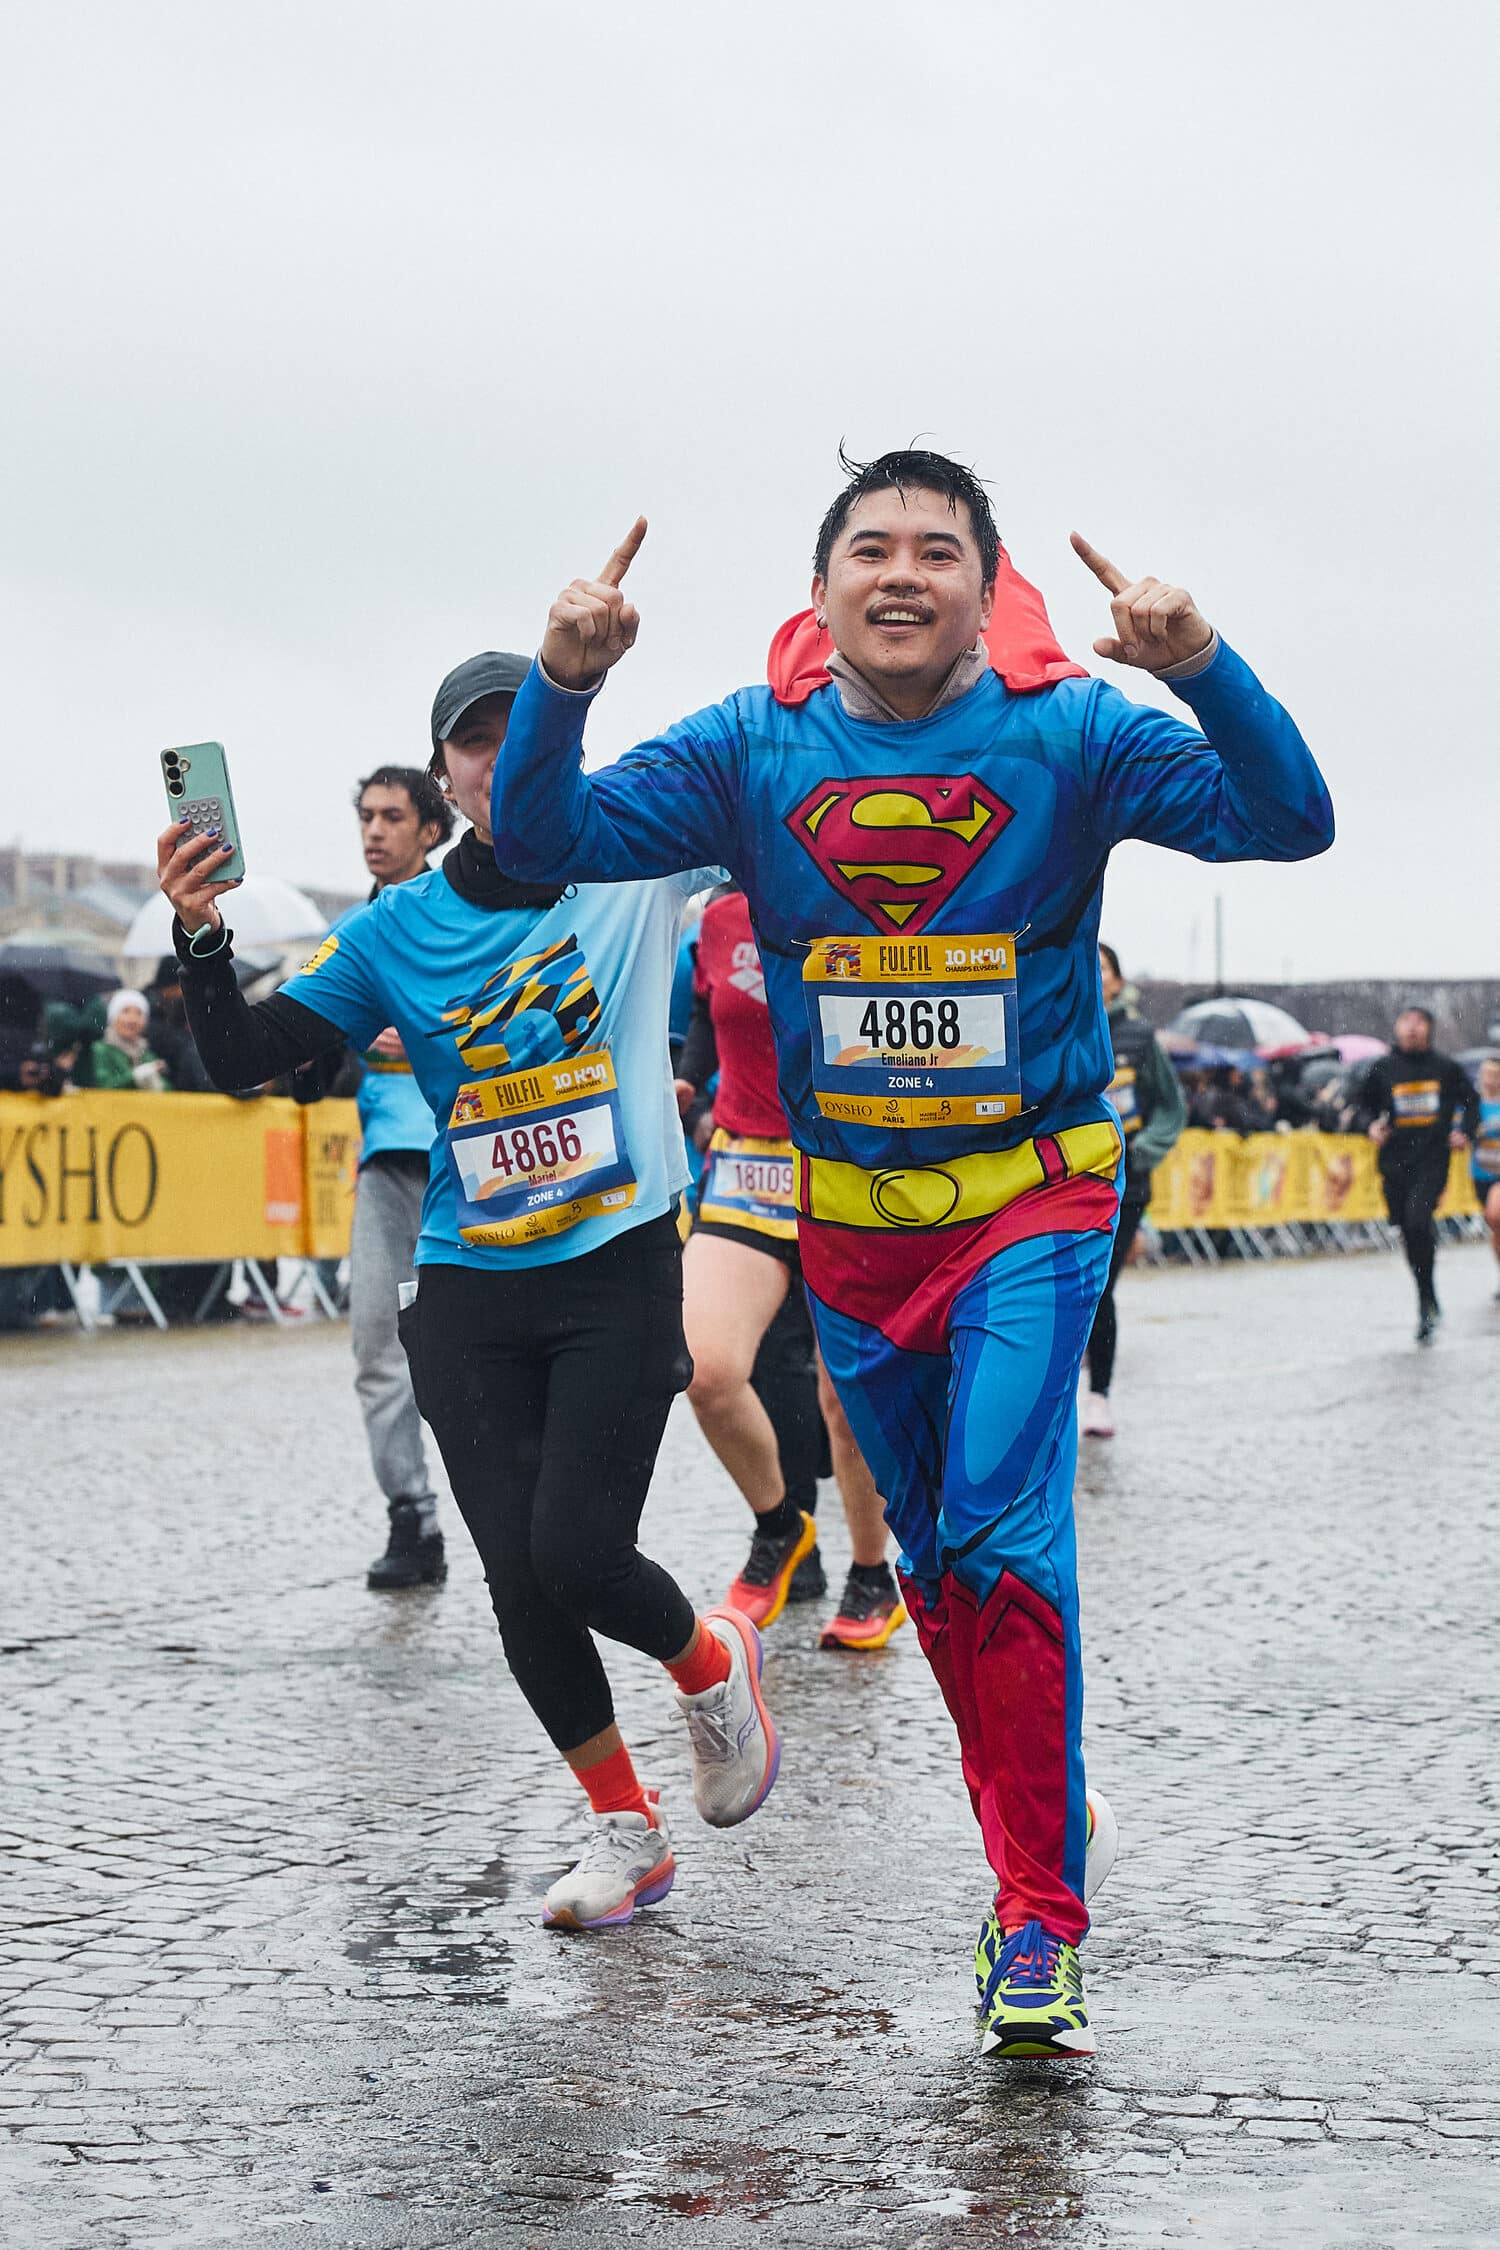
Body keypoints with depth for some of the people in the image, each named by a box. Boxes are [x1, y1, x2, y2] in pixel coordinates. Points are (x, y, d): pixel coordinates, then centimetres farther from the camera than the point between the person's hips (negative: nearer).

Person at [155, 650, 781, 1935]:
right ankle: (627, 1829, 18)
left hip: (619, 1270, -2)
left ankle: (712, 1663, 22)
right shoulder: (400, 928, 5)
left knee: (577, 1554, -12)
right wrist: (203, 938, -16)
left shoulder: (636, 871, 1)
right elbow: (246, 1060, 0)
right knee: (519, 1581, -1)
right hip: (469, 1290, 3)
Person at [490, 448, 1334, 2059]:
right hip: (851, 1213, 4)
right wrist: (563, 685, -23)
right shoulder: (753, 750, -2)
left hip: (1031, 1197, -4)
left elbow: (1287, 822, -17)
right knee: (931, 1556, 13)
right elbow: (542, 845, -5)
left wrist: (1199, 665, -34)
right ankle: (1048, 1836, 32)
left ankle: (1038, 1922, -13)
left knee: (1000, 1535, -18)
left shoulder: (1067, 734, -9)